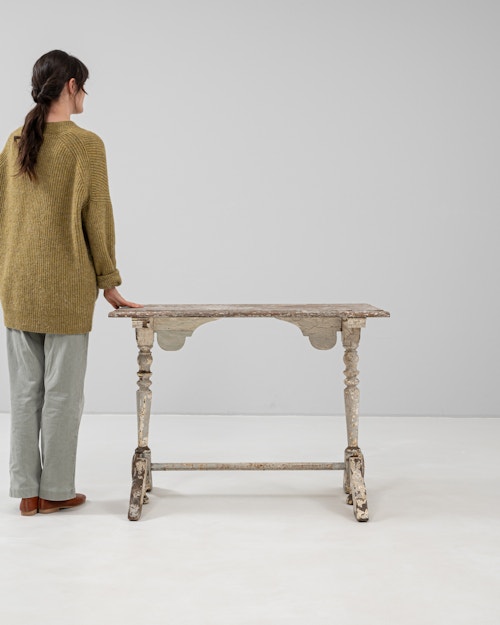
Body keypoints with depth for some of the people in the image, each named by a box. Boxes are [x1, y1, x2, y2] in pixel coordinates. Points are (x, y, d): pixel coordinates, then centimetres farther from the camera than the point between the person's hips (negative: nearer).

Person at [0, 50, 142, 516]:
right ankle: (56, 490, 13)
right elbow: (97, 219, -9)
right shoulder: (86, 145, -10)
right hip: (66, 285, -6)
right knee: (62, 389, 4)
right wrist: (109, 282, -1)